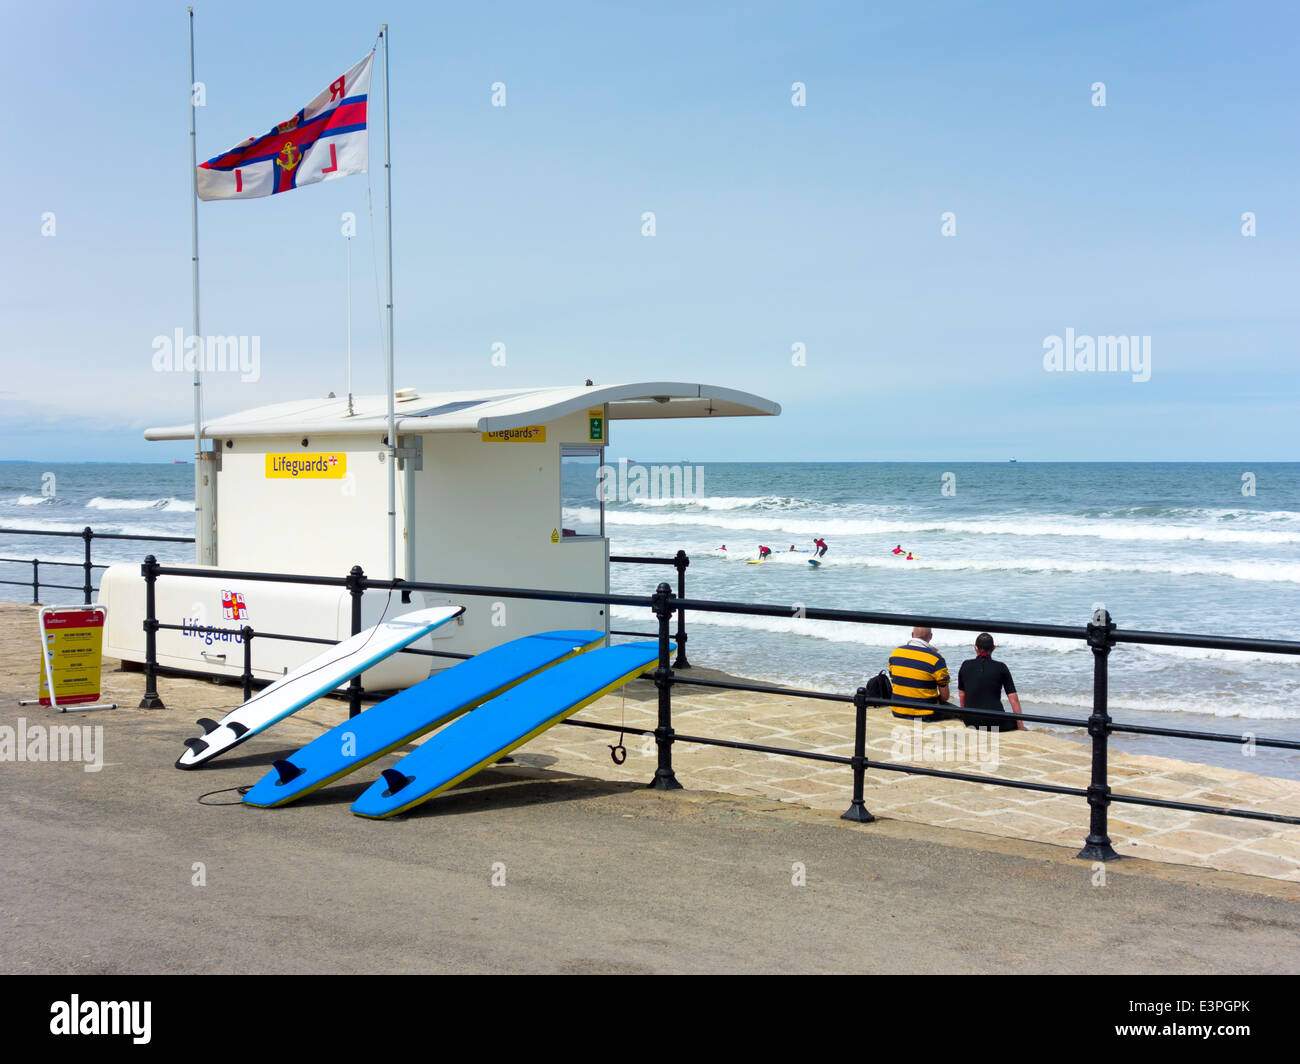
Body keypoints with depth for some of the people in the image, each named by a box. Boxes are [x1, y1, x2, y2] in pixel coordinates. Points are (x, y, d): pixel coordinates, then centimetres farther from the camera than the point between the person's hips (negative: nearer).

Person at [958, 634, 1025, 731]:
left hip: (971, 721, 3)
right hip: (995, 721, -3)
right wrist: (1021, 726, 3)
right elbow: (1013, 699, -2)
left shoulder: (966, 666, 5)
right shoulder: (1000, 667, -1)